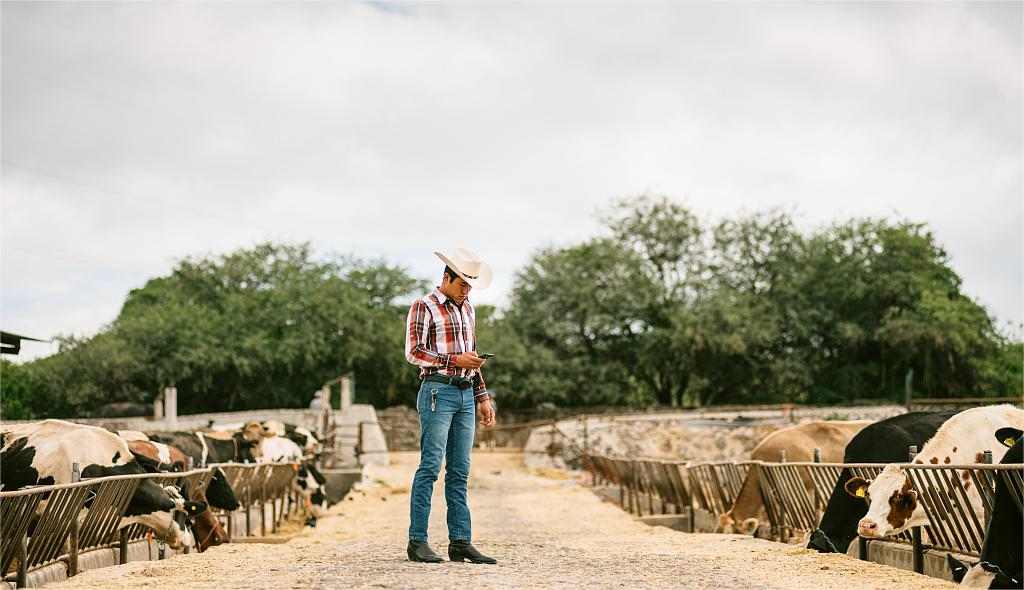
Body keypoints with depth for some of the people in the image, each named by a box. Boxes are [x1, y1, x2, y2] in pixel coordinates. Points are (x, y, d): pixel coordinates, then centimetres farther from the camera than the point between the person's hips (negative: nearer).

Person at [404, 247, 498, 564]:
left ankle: (460, 542, 7)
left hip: (466, 395, 7)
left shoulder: (466, 309, 18)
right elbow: (414, 352, -11)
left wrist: (482, 397, 17)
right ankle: (417, 541, -4)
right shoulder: (424, 307, -3)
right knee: (430, 467, -8)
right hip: (438, 392, -7)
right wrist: (454, 360, -17)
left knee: (459, 472, 6)